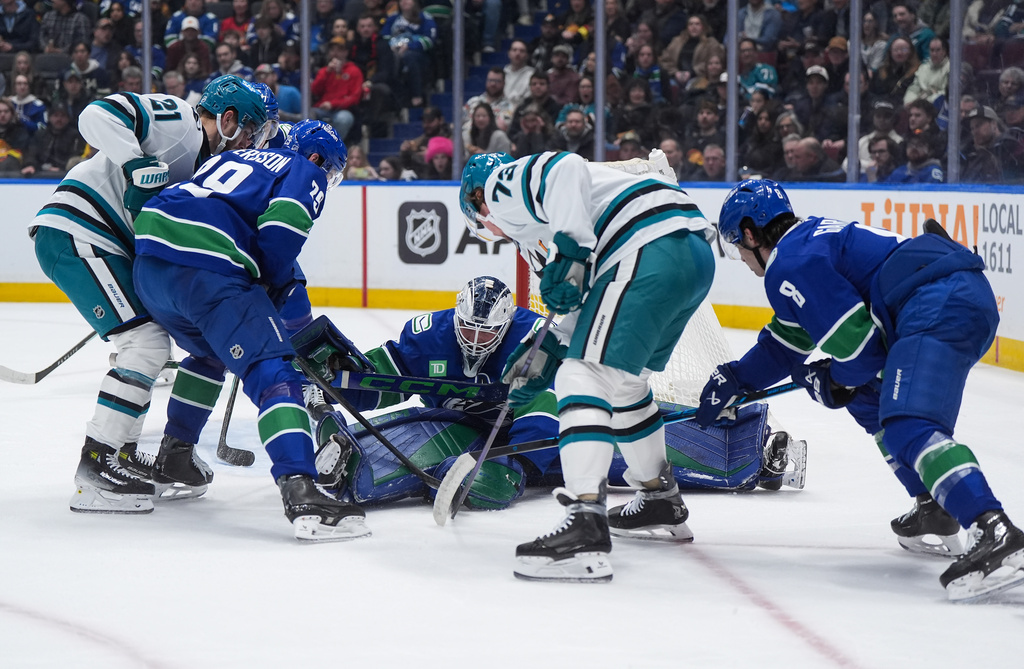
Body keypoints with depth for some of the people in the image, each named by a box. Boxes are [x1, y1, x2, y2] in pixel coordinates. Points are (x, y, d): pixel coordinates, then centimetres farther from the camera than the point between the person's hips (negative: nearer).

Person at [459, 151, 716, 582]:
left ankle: (585, 526, -27)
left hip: (654, 250, -10)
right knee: (622, 381, 27)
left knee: (585, 376, -14)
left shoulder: (505, 182, 9)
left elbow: (565, 170, -13)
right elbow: (590, 297, 33)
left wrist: (570, 254, -16)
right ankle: (661, 503, 41)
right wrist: (547, 351, 33)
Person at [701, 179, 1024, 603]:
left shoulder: (788, 265, -4)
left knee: (907, 428, -24)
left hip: (940, 308, -11)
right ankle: (935, 512, 28)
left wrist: (835, 383, 10)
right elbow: (787, 340, 42)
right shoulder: (810, 239, 28)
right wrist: (734, 379, 47)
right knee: (871, 401, 29)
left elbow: (856, 341, -10)